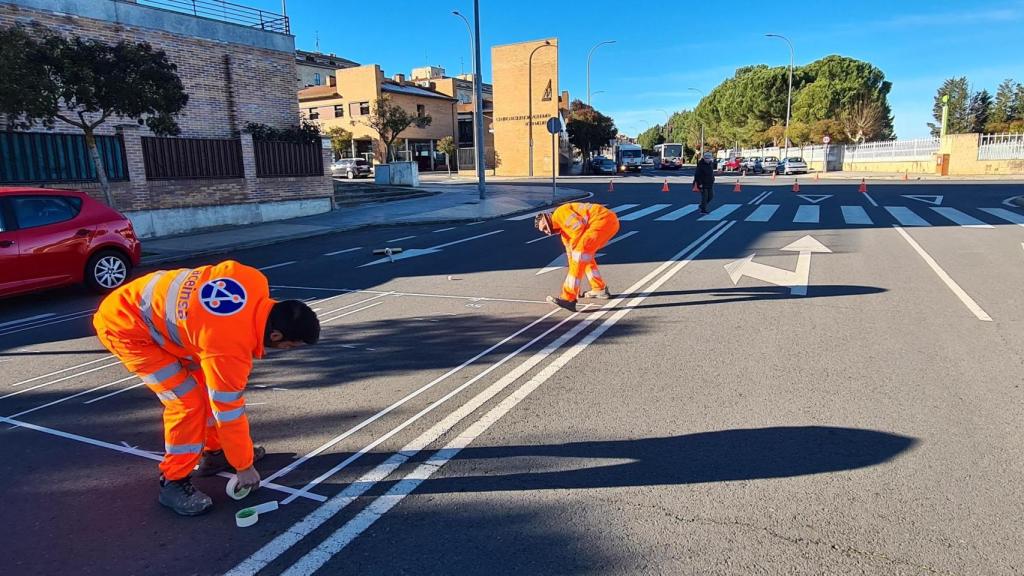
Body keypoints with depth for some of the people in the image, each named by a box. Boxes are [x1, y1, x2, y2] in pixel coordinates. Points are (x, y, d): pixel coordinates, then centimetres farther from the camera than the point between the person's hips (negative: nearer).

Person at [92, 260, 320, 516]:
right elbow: (229, 411, -20)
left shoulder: (256, 282, -16)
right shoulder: (230, 349, -32)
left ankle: (215, 452, 27)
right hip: (125, 327, -9)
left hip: (156, 302, 9)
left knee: (210, 384, 10)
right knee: (188, 402, -14)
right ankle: (173, 483, 5)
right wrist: (244, 467, -6)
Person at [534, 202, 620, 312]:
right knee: (585, 254, 22)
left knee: (581, 252, -15)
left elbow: (579, 226, -16)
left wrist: (573, 244, 0)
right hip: (608, 222, 10)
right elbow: (571, 254, 29)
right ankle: (599, 289, 28)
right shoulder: (563, 230, 26)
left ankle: (568, 298, -19)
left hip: (604, 219, -10)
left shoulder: (559, 213, -1)